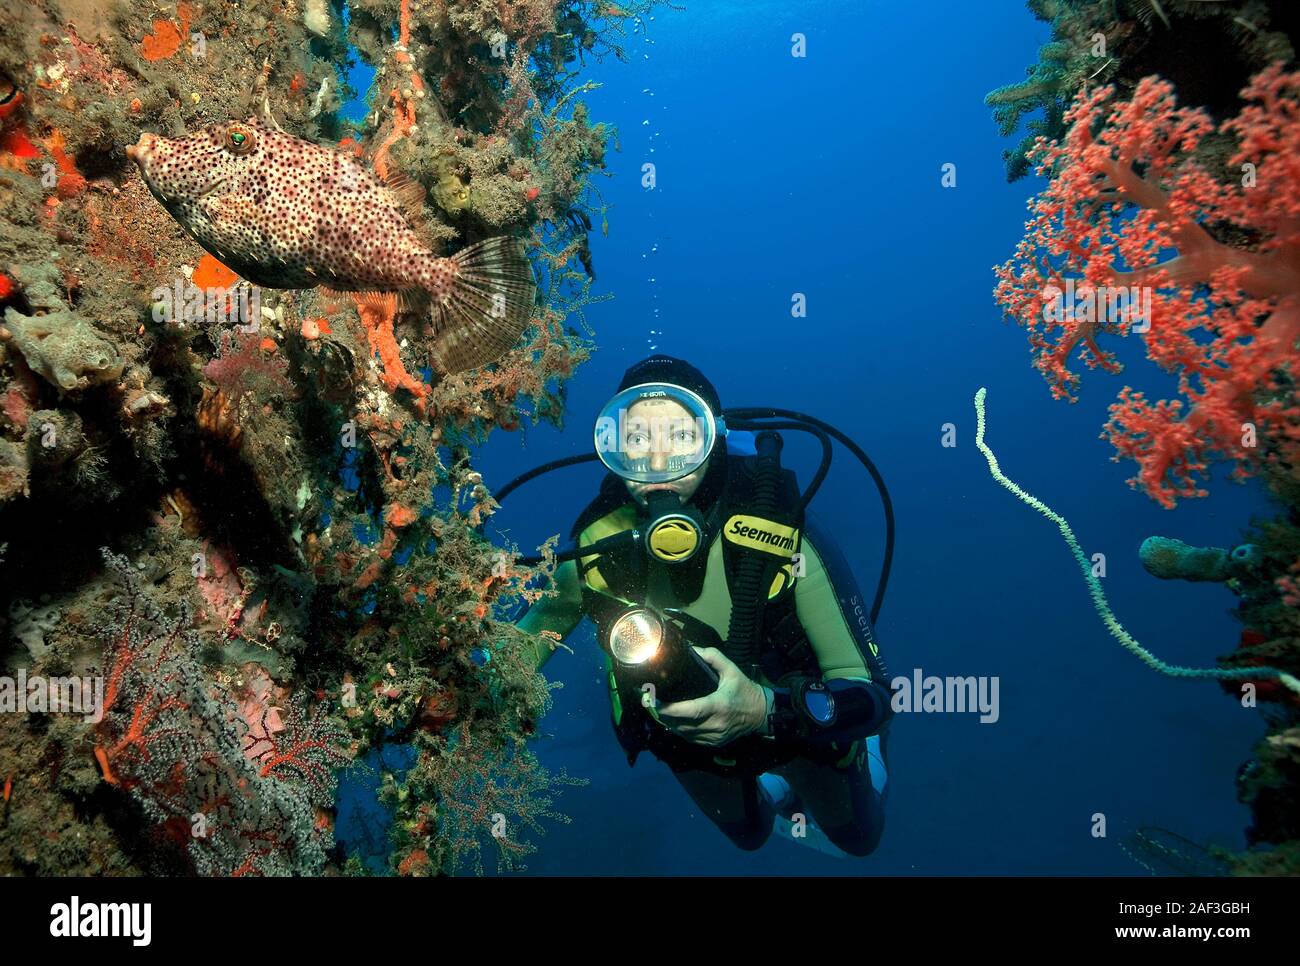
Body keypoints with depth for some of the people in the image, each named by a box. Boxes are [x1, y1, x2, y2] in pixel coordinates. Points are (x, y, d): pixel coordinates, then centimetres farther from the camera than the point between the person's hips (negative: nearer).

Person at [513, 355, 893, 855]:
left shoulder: (783, 536, -37)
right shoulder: (595, 543, -28)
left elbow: (872, 695, -35)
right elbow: (545, 618, -8)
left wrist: (767, 709, -54)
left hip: (796, 723, -2)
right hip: (687, 743, 2)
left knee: (856, 841, 28)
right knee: (750, 835, 33)